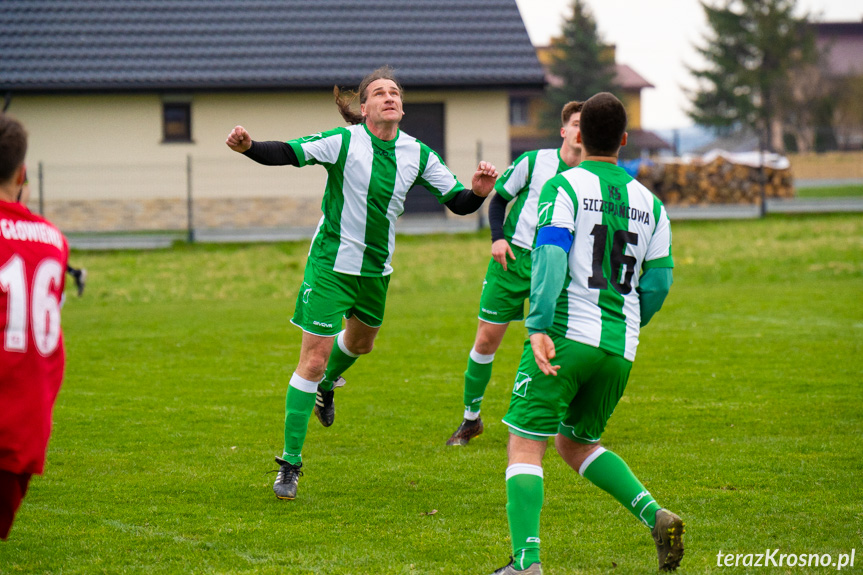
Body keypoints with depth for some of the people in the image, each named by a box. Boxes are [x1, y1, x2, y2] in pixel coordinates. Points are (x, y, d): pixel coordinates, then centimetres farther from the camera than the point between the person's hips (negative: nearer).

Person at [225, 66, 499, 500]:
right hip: (331, 264, -6)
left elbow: (457, 202, 2)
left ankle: (327, 386, 64)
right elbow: (288, 153, -26)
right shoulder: (343, 142, -16)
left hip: (377, 269, 6)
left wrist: (478, 193, -21)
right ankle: (290, 464, -2)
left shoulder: (417, 154, -3)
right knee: (313, 360, -9)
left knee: (361, 342, 28)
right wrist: (249, 147, -45)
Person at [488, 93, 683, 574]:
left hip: (568, 336, -5)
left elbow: (549, 257, -16)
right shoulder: (649, 203, 13)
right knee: (577, 444, 22)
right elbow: (659, 282, 12)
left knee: (525, 446, -2)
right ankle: (655, 515, 2)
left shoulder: (564, 187, -3)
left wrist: (539, 328, -22)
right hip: (621, 347, 6)